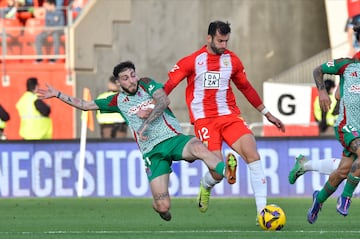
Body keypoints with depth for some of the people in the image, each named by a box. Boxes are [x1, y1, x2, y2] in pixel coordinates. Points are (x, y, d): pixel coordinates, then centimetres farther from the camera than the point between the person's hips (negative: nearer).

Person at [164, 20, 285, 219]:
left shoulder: (232, 60, 9)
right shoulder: (192, 61, -3)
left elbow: (246, 87, 22)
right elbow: (168, 87, -1)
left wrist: (267, 113, 25)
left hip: (230, 116, 3)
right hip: (204, 119, -3)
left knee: (253, 154, -18)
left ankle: (262, 211, -18)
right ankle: (206, 186, 25)